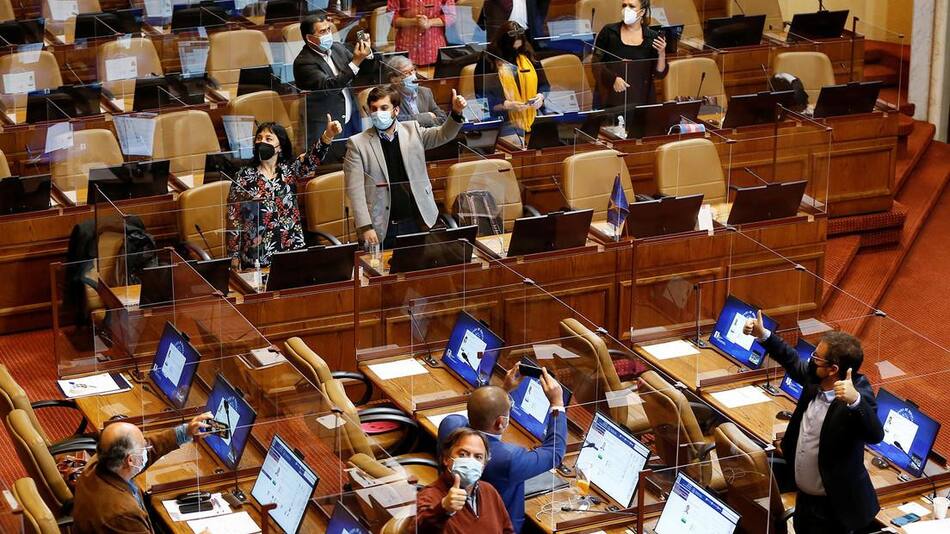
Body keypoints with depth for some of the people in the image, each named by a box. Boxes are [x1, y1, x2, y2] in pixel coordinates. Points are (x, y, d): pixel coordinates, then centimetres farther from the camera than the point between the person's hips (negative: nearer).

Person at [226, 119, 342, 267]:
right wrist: (234, 256, -3)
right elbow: (234, 218, 1)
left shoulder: (289, 170, 6)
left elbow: (312, 159, -14)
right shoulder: (243, 177, 1)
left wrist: (328, 135, -32)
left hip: (292, 250, 1)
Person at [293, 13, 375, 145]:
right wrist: (356, 61, -29)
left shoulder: (338, 48, 7)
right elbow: (328, 87, -25)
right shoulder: (303, 62, -15)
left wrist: (367, 54, -12)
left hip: (352, 122, 6)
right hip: (326, 127, -6)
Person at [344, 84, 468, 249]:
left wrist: (456, 113, -15)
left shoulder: (412, 130, 8)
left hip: (416, 222, 3)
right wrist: (365, 228, -13)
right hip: (382, 229, -3)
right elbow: (355, 190, -6)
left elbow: (443, 134, 6)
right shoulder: (357, 144, -2)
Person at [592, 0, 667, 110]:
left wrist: (661, 54, -13)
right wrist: (613, 79, -11)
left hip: (641, 100, 0)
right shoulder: (609, 32, 1)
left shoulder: (652, 38, 2)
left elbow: (659, 74, 3)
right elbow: (596, 63, 2)